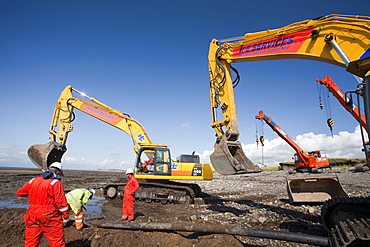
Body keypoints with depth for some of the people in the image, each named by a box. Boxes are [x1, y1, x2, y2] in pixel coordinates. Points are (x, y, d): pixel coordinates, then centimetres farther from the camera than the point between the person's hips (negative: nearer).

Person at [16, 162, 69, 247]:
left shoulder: (33, 181, 8)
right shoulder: (56, 183, -11)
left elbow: (19, 193, 20)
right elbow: (61, 202, -14)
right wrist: (65, 215, -2)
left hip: (32, 217, 6)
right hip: (50, 217, -6)